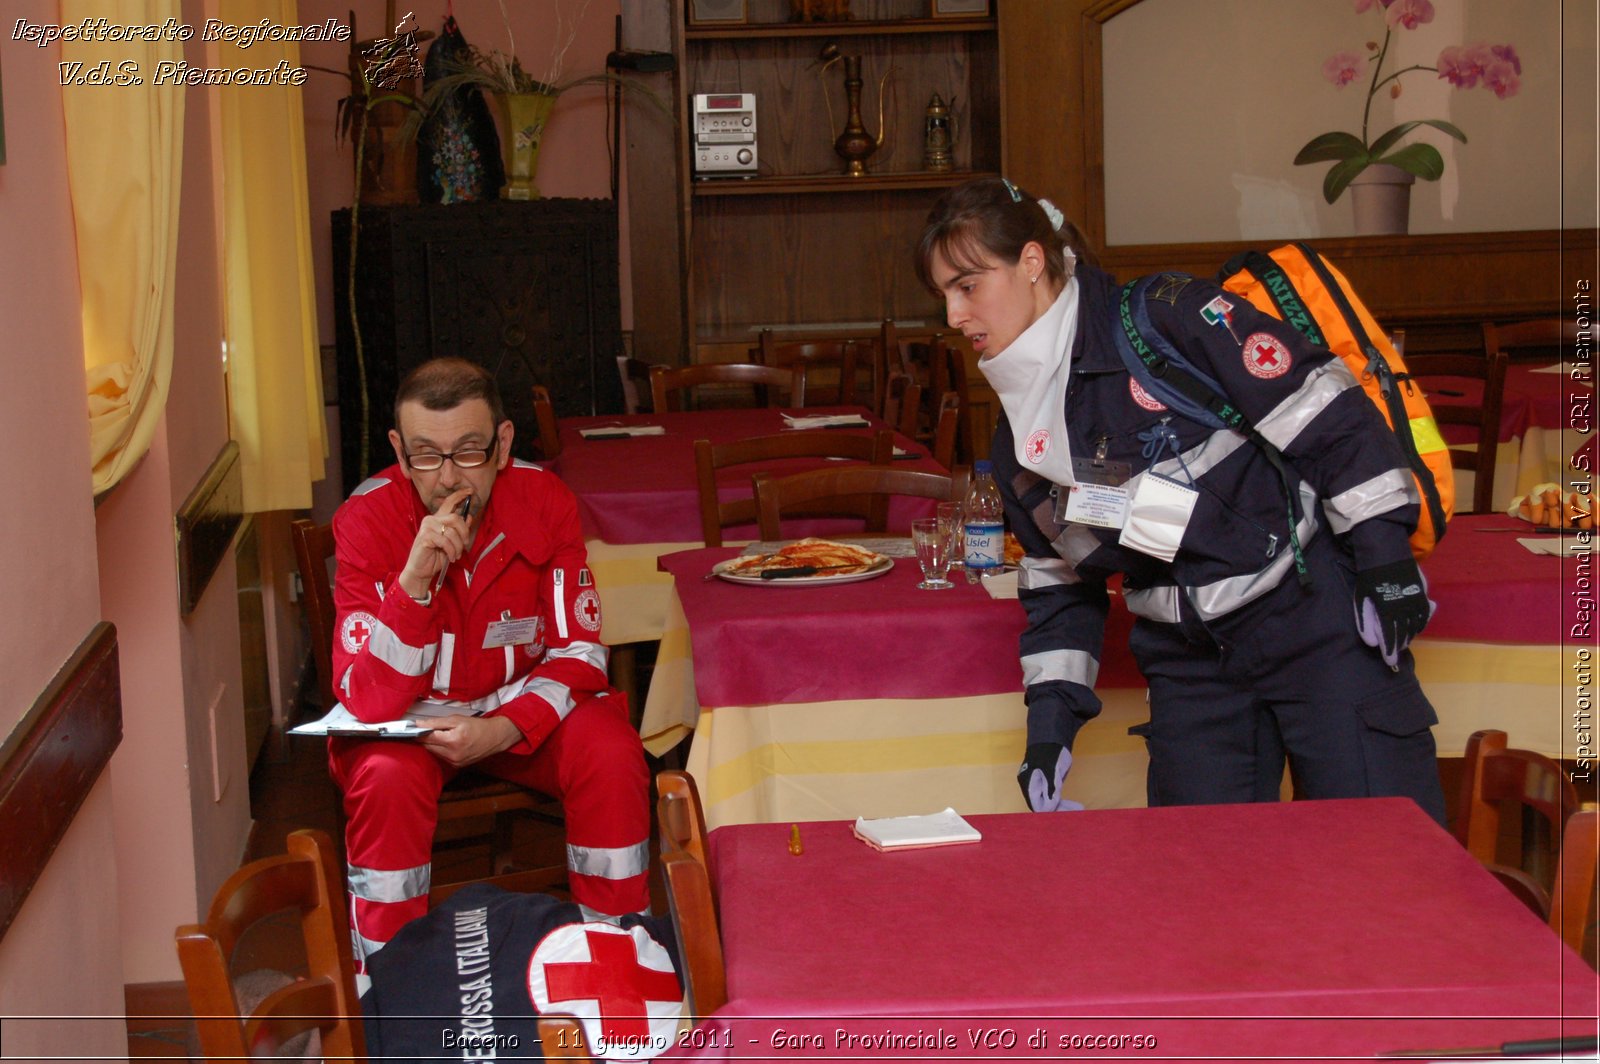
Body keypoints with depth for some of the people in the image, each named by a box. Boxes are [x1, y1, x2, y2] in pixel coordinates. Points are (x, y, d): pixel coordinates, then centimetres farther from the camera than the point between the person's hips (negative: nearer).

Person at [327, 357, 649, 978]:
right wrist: (413, 579, -40)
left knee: (612, 752, -25)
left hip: (522, 710, 2)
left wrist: (502, 730, -29)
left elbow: (578, 654, -11)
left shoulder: (544, 501, -16)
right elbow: (368, 702, -27)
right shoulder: (367, 520, -21)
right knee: (387, 775, -33)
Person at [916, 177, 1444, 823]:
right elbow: (1059, 582, 16)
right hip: (1190, 665, 6)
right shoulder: (1017, 439, 9)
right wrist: (1052, 703, 6)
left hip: (1315, 616, -5)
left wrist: (1384, 554, -14)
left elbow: (1323, 411, -12)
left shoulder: (1170, 319, -12)